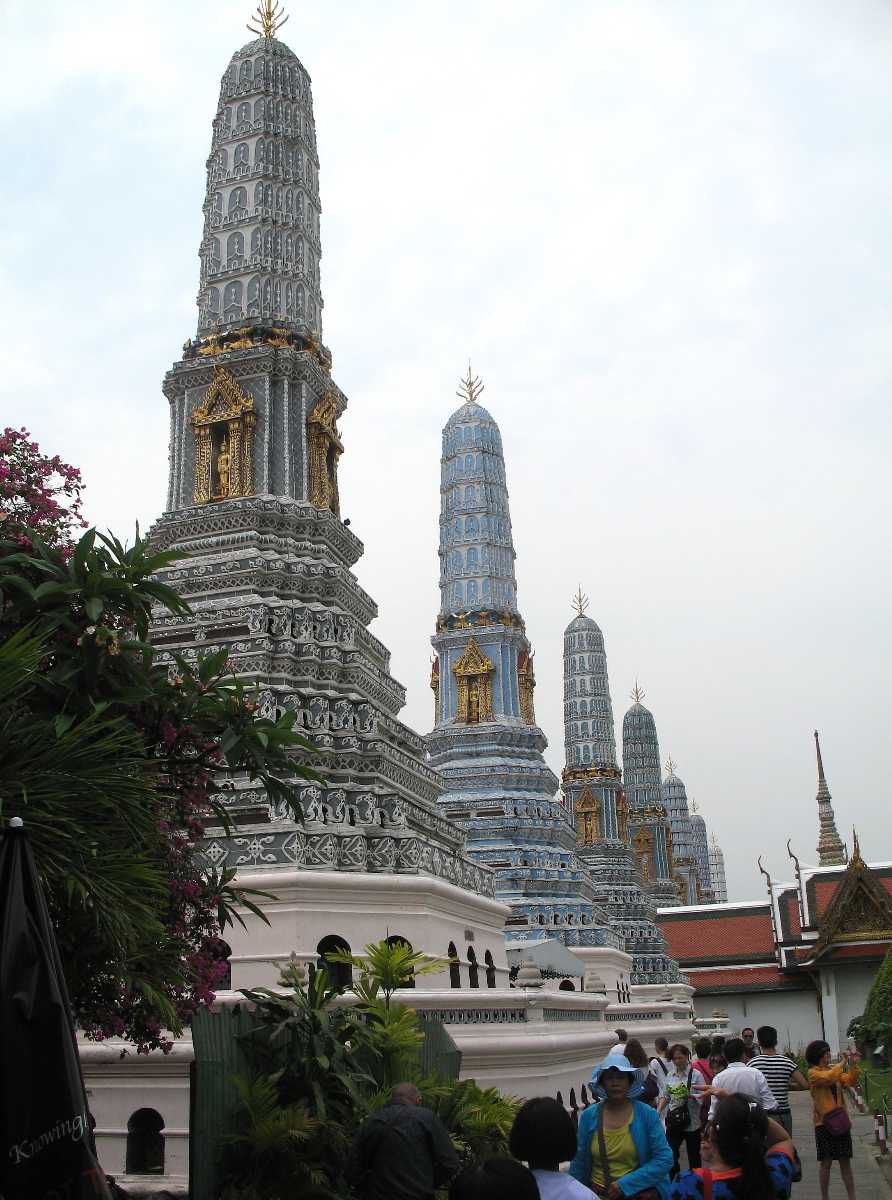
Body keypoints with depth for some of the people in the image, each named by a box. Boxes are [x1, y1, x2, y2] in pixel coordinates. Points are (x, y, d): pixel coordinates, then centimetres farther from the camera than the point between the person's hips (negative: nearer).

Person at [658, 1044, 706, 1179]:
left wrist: (690, 1096, -29)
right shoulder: (670, 1075, 7)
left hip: (691, 1121, -3)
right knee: (670, 1153, -4)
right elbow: (665, 1096, 13)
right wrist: (658, 1111, 0)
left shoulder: (695, 1074, -7)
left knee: (693, 1155, 11)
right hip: (673, 1120, 3)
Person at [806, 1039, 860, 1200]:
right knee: (826, 1162, 2)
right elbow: (828, 1078, -27)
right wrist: (843, 1062, -21)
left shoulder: (835, 1070, 11)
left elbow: (850, 1081, -7)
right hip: (824, 1122, -5)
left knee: (845, 1161, 8)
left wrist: (852, 1063, -20)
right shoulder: (813, 1072, -6)